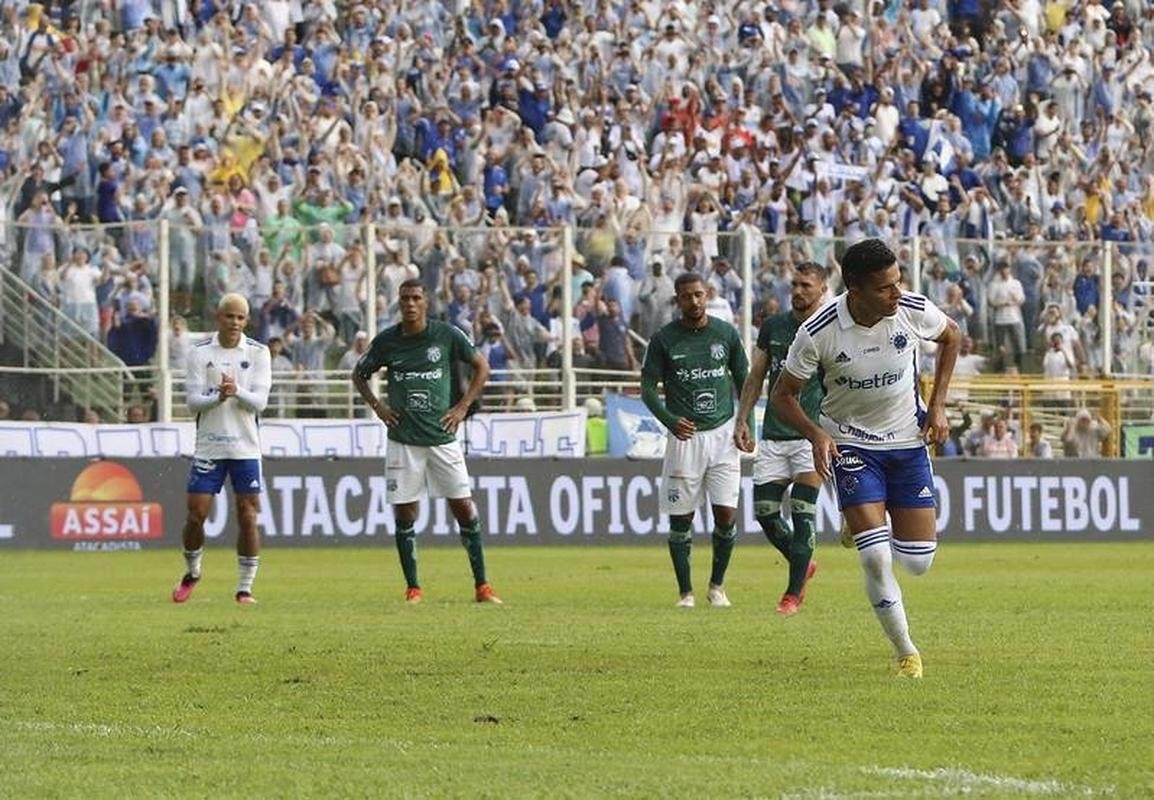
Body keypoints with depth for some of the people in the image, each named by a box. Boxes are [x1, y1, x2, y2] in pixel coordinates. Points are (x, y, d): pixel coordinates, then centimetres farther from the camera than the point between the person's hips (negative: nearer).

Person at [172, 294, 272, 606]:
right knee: (196, 515, -1)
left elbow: (259, 401, -7)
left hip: (245, 447, 0)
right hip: (208, 447, 0)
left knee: (248, 517, -3)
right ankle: (192, 573, 24)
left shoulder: (258, 353, 1)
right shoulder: (199, 352, 0)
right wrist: (217, 397, -25)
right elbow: (193, 401, -5)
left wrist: (237, 391, -27)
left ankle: (245, 588, 6)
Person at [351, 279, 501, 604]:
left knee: (464, 509, -3)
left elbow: (481, 366, 10)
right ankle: (412, 588, 9)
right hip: (402, 440, 1)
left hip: (442, 437, -1)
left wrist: (463, 406, 2)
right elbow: (359, 374, 17)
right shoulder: (386, 341, 1)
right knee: (403, 514, 0)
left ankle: (482, 586, 3)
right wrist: (376, 404, 3)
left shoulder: (447, 335, -2)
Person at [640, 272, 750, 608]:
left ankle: (717, 585, 13)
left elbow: (743, 379, 14)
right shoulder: (663, 339, -1)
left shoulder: (726, 333, 5)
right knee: (680, 518, 0)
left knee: (727, 515, -5)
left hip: (723, 433, 1)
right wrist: (669, 420, -15)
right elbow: (648, 387, 2)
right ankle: (686, 592, 12)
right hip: (684, 437, -1)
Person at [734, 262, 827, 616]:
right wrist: (741, 420, 8)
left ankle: (794, 593, -2)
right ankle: (803, 564, 25)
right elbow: (755, 378, 16)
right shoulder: (773, 327, 10)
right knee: (765, 512, 1)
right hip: (773, 437, 5)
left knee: (802, 513, -9)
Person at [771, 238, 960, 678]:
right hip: (850, 442, -3)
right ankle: (906, 654, 2)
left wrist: (937, 406, 1)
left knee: (918, 562, 3)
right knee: (877, 560, -16)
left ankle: (865, 528, 37)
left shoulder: (913, 311, -17)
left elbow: (951, 337, 8)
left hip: (907, 440, 3)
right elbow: (782, 394, -9)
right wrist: (816, 433, -27)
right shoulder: (818, 332, -23)